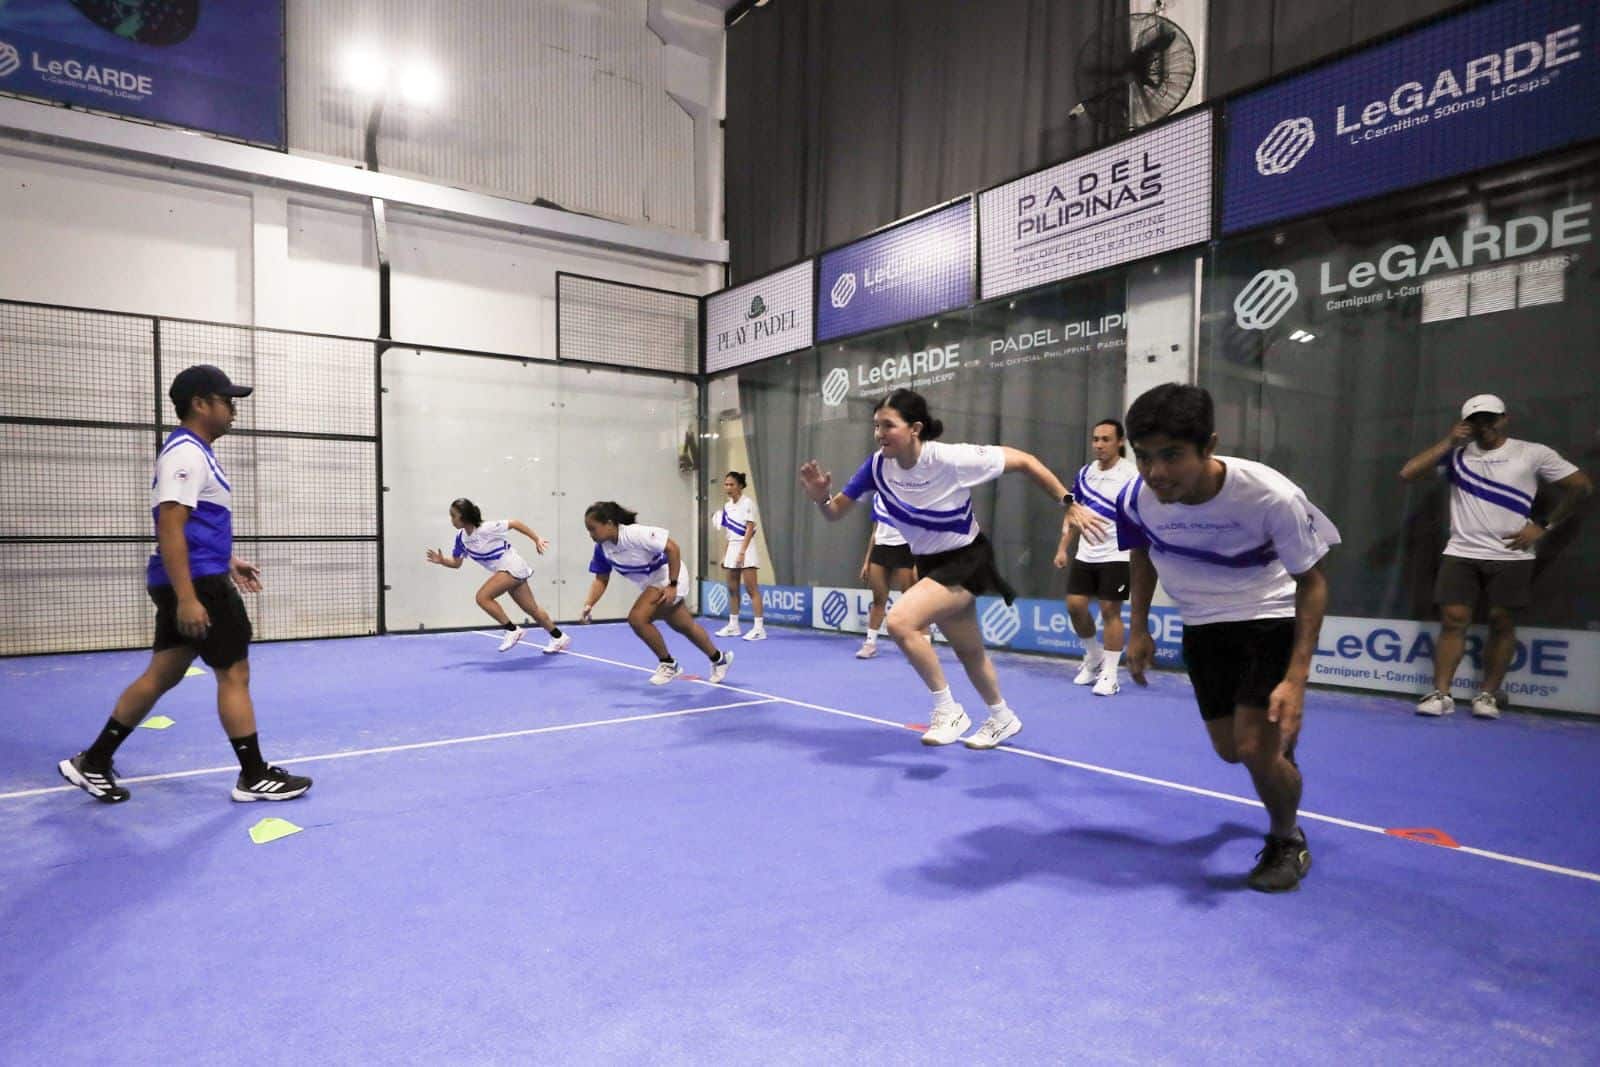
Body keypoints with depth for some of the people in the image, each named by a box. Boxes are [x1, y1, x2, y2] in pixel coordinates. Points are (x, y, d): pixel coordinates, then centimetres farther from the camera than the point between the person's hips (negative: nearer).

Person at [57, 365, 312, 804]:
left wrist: (229, 563, 27)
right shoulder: (186, 453, -16)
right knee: (234, 673, -3)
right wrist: (188, 598, -26)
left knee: (162, 674, 15)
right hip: (196, 584, -10)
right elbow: (170, 529, -23)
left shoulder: (196, 452, 17)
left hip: (195, 581, 10)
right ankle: (255, 777, 7)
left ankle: (92, 762, 25)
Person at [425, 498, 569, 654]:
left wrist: (537, 540, -12)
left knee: (482, 597, -19)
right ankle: (559, 637, 26)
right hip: (504, 570, 8)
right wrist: (442, 560, -11)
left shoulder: (486, 528, -22)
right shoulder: (461, 537, 0)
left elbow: (514, 523, -14)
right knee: (531, 609, 14)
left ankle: (513, 630, -6)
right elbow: (456, 563, 9)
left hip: (512, 567, -8)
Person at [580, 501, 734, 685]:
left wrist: (672, 585, -27)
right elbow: (601, 580, 0)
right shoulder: (601, 548, -9)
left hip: (669, 577, -8)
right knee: (686, 626, 18)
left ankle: (668, 664, -2)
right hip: (650, 583, 8)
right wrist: (588, 605, -17)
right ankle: (719, 658, 39)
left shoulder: (634, 533, -31)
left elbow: (672, 547, -29)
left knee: (637, 617, -22)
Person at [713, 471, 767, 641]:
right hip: (731, 548, 7)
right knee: (732, 589, 8)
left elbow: (750, 530, -13)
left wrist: (742, 552, -20)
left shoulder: (747, 503, -7)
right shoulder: (727, 506, 13)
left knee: (752, 589, -10)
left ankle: (759, 627, -11)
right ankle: (733, 625, 17)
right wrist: (724, 555, 14)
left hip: (746, 548, -7)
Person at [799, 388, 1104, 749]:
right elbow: (835, 513, -8)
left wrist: (1069, 504, -18)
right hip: (929, 563, 6)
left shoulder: (951, 459, -28)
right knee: (969, 651, 21)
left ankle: (948, 711, -8)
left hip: (966, 560, -6)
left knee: (900, 622, -26)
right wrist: (821, 497, -31)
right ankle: (1003, 718, 46)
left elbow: (1023, 460, -17)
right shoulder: (878, 465, -14)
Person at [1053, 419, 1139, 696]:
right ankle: (1094, 657, 28)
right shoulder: (1084, 473, 7)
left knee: (1110, 611, -2)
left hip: (1116, 556, -5)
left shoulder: (1131, 476, -10)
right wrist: (1063, 548, 12)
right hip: (1085, 554, 6)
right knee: (1075, 606, 4)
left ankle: (1109, 675, 8)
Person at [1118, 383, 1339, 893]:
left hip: (1273, 617, -4)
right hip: (1203, 625, 4)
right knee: (1230, 750, 13)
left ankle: (1288, 841, 17)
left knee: (1257, 748, -15)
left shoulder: (1270, 496, -32)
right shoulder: (1136, 497, -22)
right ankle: (1280, 753, 52)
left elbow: (1311, 581, -19)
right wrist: (1138, 629, 1)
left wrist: (1296, 678, -26)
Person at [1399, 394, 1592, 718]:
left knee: (1501, 623, 1)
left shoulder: (1534, 454, 2)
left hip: (1511, 556, -1)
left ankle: (1489, 694, 11)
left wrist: (1545, 528, 2)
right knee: (1452, 620, -5)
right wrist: (1448, 442, -6)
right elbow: (1407, 474, -3)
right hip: (1461, 553, 1)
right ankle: (1441, 694, -2)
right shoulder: (1456, 454, 6)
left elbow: (1581, 485, 7)